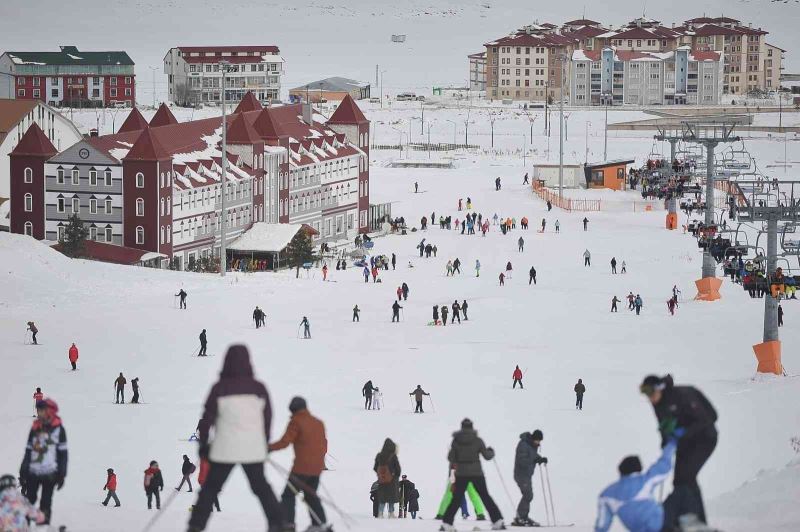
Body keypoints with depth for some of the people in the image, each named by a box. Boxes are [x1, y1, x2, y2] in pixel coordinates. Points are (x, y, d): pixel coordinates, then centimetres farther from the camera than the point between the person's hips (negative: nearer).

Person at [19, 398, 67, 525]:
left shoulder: (58, 429, -1)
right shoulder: (35, 428, 11)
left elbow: (63, 453, -1)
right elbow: (28, 451, 15)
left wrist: (62, 474, -5)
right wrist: (23, 471, 12)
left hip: (50, 473, -3)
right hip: (33, 472, 3)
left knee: (45, 504, 0)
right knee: (29, 501, 2)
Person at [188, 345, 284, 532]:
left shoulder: (219, 388, -8)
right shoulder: (258, 388, -1)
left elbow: (208, 418, -5)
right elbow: (267, 417, 7)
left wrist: (203, 444, 6)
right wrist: (264, 443, 20)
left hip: (225, 449, -2)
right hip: (254, 448, 2)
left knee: (210, 487, 7)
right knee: (260, 486, 15)